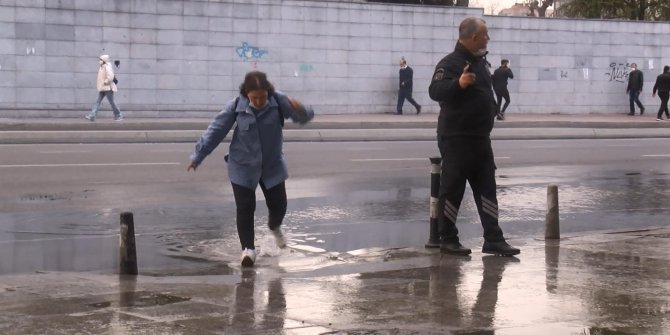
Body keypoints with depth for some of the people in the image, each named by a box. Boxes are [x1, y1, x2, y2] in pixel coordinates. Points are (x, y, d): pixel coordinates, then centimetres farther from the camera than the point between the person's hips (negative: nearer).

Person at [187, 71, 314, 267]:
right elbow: (215, 131, -10)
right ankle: (248, 248, 10)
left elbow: (304, 117, -20)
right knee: (245, 208, -5)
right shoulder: (236, 106, -17)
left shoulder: (279, 101, -17)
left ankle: (275, 227, 45)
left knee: (279, 204, 10)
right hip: (243, 166, -1)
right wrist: (198, 156, -8)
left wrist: (300, 110, -46)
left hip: (272, 165, 1)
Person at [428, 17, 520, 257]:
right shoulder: (451, 63, -14)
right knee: (452, 189, -1)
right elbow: (435, 91, -30)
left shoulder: (480, 62, 14)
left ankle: (493, 240, 6)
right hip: (455, 138, -9)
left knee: (487, 189, 5)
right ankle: (448, 240, 8)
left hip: (480, 138, 9)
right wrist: (458, 83, -45)